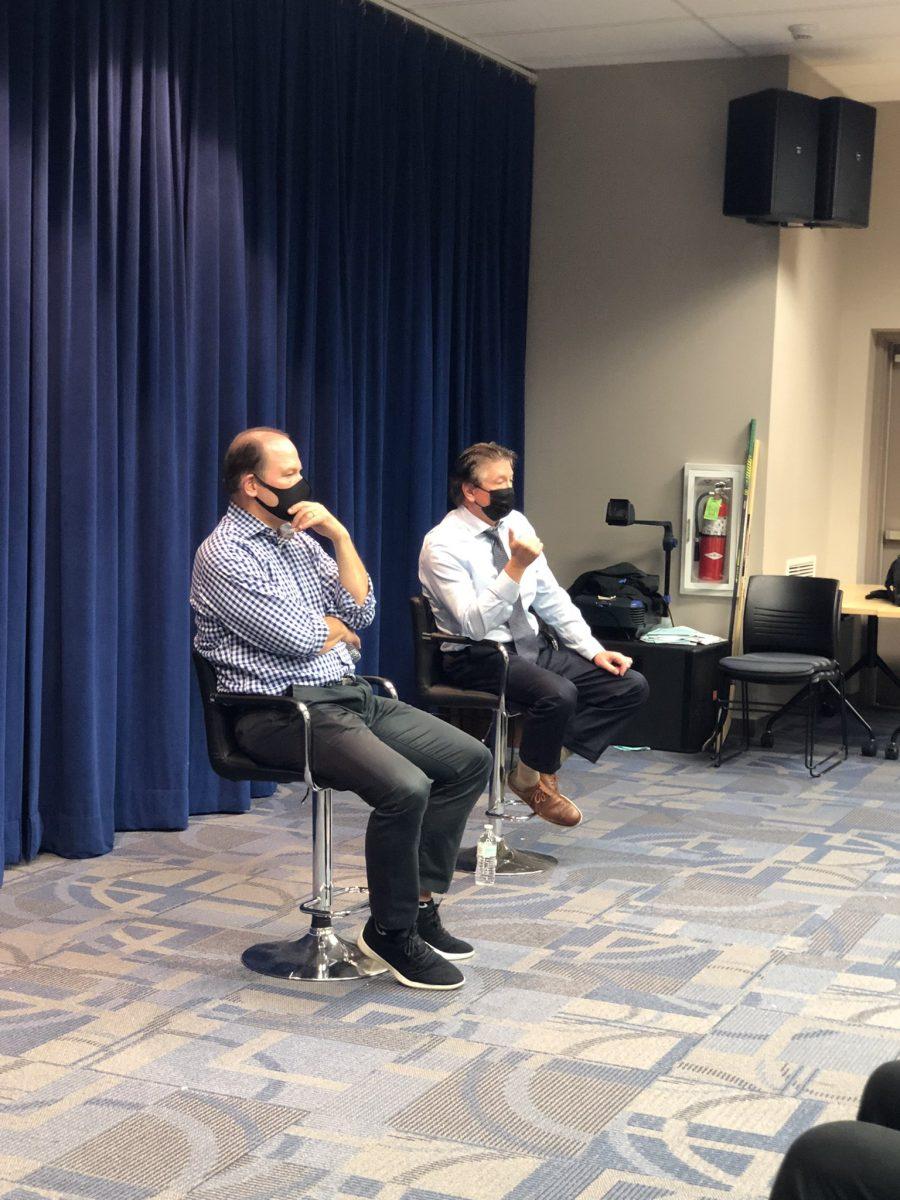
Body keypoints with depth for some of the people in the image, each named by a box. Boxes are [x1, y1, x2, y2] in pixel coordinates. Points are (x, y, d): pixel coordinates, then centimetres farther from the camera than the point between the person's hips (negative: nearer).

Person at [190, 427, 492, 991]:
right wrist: (337, 628, 4)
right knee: (405, 787, -29)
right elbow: (297, 637, -17)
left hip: (350, 694, 9)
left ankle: (419, 901, 6)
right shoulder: (223, 555, -9)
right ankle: (391, 931, -9)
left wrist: (340, 535, -1)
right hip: (283, 712, -9)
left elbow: (361, 612, 8)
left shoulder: (299, 540, 17)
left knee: (470, 759, 0)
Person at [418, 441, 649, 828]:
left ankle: (549, 755, -1)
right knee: (559, 693, -35)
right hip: (478, 658, -7)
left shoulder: (516, 522, 8)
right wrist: (516, 568, -31)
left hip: (532, 646, 8)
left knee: (632, 685, -8)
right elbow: (474, 624, -23)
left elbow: (551, 597, 12)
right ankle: (532, 780, -6)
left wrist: (594, 651, 3)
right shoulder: (443, 545, -13)